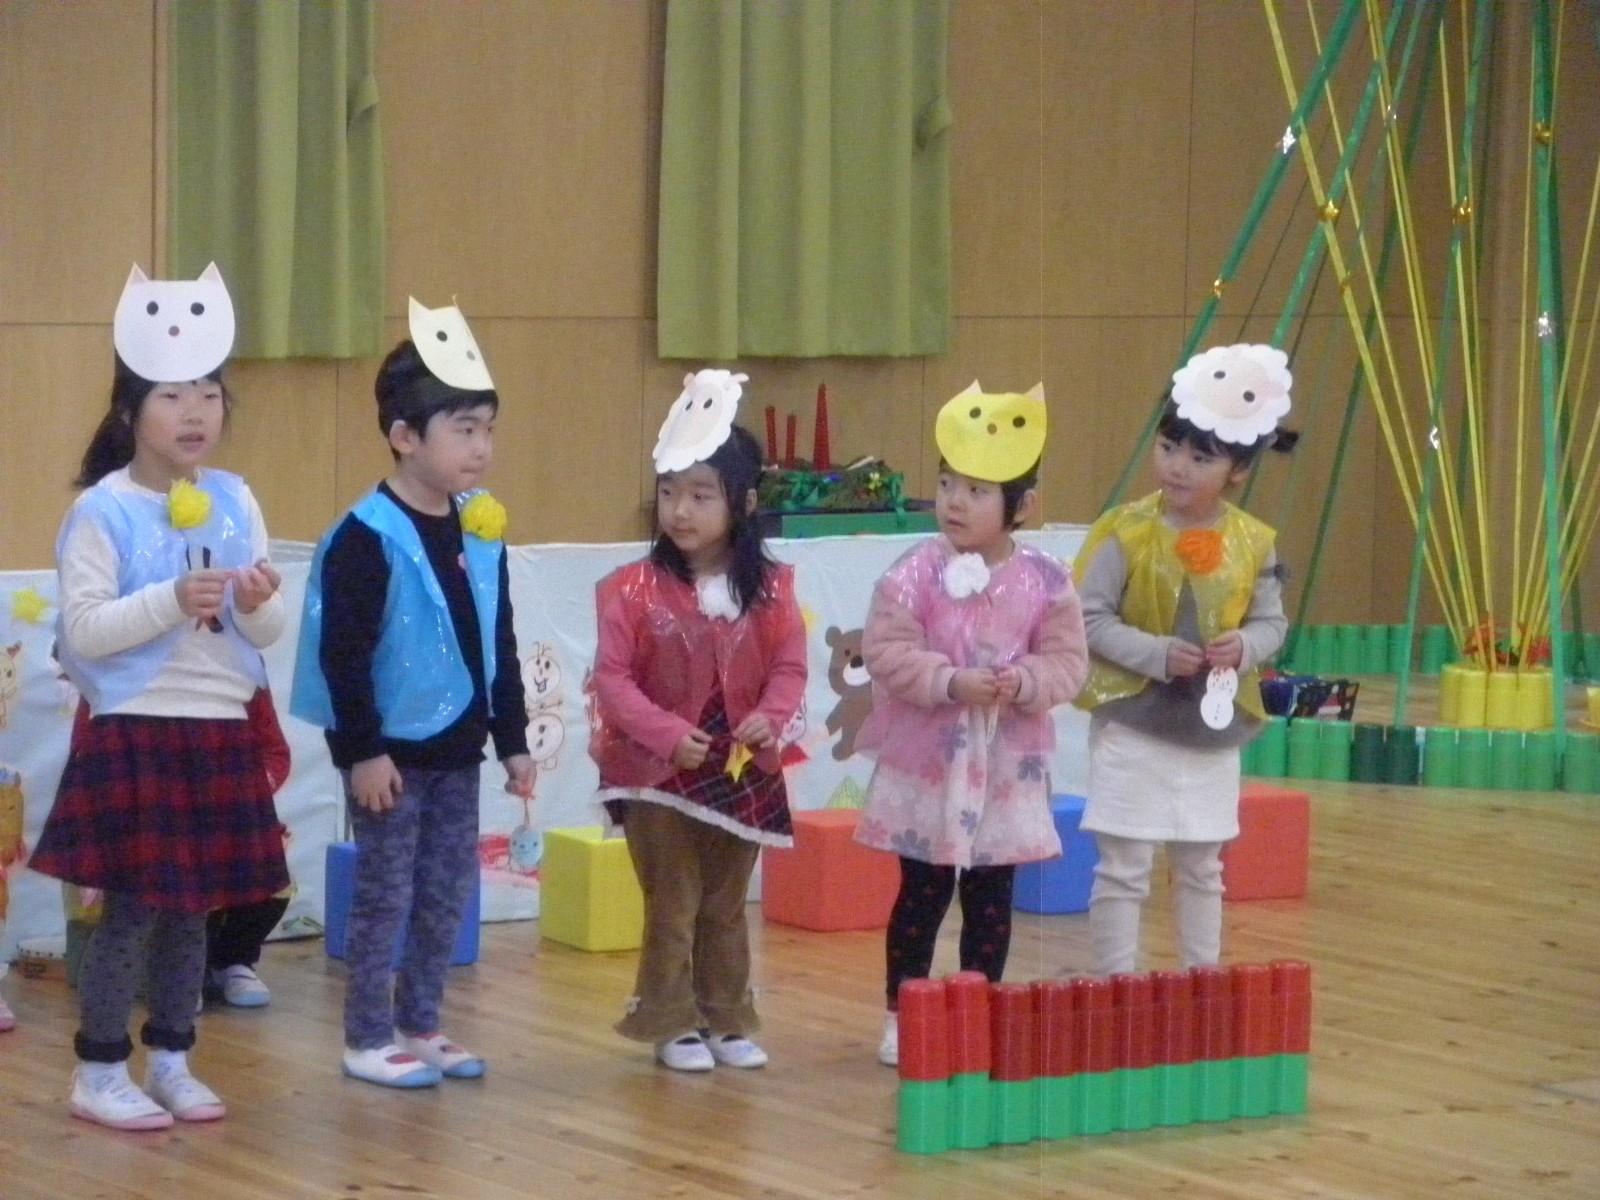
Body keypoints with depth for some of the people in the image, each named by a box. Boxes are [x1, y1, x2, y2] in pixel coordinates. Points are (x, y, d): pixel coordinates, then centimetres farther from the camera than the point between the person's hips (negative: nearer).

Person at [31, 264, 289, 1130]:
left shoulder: (235, 503, 7)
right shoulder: (104, 511, -9)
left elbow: (269, 632, 9)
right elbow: (84, 629, -15)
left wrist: (257, 606, -14)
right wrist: (172, 602, -26)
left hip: (220, 733, 5)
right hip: (134, 733, -5)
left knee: (192, 908, 11)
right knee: (132, 906, -2)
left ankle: (170, 1061, 22)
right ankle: (99, 1073, 7)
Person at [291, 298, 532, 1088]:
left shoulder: (481, 531, 5)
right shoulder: (367, 538, -16)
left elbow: (500, 646, 12)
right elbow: (342, 654, -17)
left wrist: (512, 739, 11)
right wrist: (361, 750, -19)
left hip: (457, 745, 7)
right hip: (390, 748, -7)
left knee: (449, 890, 12)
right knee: (384, 892, 1)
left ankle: (420, 1025, 24)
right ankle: (368, 1039, 10)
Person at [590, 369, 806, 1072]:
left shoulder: (770, 588, -3)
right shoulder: (633, 590, -12)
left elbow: (789, 666, 0)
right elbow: (612, 676, -13)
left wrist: (770, 718, -19)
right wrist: (667, 732, -22)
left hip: (742, 771, 3)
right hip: (657, 774, -3)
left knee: (727, 907, 14)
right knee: (673, 905, 3)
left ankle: (728, 1022, 25)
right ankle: (674, 1025, 13)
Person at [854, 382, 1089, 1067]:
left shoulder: (1045, 582, -4)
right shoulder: (914, 575, -9)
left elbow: (1066, 661, -1)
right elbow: (888, 653, -11)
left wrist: (1026, 683, -20)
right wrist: (950, 683, -23)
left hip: (1008, 769, 2)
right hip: (925, 765, -2)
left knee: (991, 899, 10)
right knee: (922, 895, 7)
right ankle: (902, 1016, 17)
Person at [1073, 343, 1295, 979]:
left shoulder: (1252, 543, -3)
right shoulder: (1126, 533, -14)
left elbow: (1271, 621, 6)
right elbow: (1090, 618, -12)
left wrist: (1244, 648, -16)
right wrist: (1158, 654, -22)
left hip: (1214, 729, 4)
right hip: (1133, 727, -4)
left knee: (1202, 870, 16)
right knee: (1123, 870, -1)